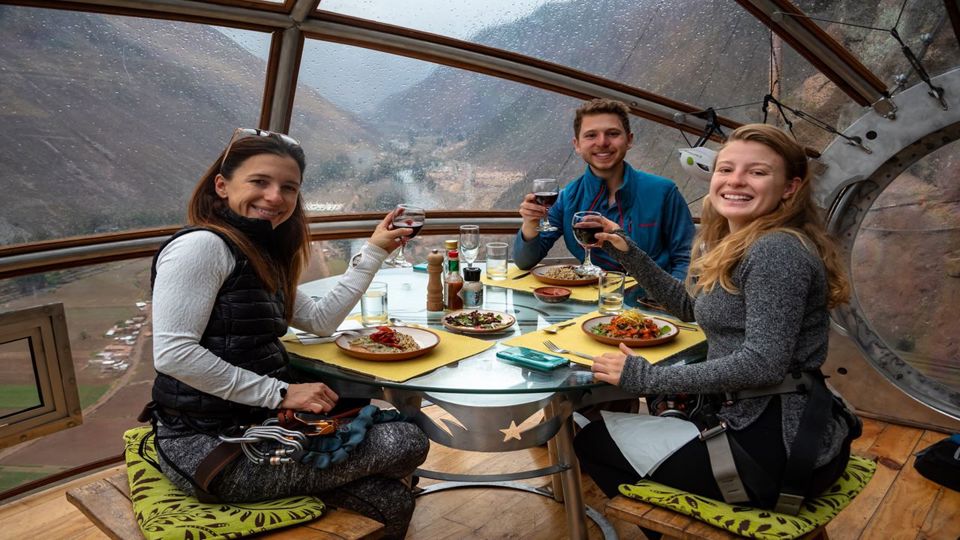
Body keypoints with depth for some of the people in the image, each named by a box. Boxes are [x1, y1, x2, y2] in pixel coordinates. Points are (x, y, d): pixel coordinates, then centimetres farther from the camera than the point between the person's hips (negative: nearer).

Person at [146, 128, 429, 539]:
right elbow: (173, 354, -21)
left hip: (258, 425, 9)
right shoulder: (201, 245, -13)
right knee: (409, 443, -13)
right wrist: (280, 393, -19)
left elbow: (321, 321, 21)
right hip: (211, 446, -9)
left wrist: (374, 251, 21)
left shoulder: (259, 257, 16)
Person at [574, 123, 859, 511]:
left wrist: (648, 378, -22)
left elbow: (763, 363, -27)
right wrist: (628, 253, 12)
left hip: (776, 446, -10)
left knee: (591, 443, 2)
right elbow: (689, 305, 23)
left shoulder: (777, 251, -20)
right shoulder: (734, 245, 10)